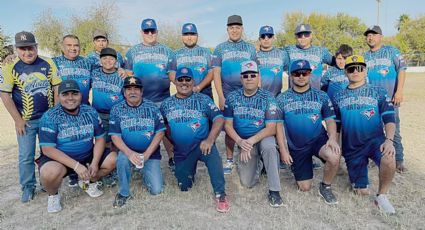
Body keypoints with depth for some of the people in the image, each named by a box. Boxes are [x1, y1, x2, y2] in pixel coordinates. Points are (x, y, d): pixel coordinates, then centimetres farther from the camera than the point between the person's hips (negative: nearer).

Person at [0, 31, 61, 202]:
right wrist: (18, 120, -8)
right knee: (26, 156, 5)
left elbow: (57, 88, 1)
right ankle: (28, 187, 23)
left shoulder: (48, 64, -3)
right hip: (25, 121, -1)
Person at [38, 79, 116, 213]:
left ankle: (89, 181, 17)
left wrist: (95, 163, -14)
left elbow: (100, 138, 1)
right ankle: (53, 195, 3)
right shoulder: (50, 117, -13)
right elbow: (47, 149, -19)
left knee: (113, 159, -12)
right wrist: (76, 166, -27)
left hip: (88, 155, 4)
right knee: (50, 172, -35)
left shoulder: (90, 112, 0)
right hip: (59, 159, -4)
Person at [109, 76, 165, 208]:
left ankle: (146, 174, 27)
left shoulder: (152, 107, -2)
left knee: (156, 190, -8)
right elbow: (115, 136, -8)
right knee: (122, 159, -35)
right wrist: (130, 153, -26)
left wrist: (147, 154, -16)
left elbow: (160, 132, -6)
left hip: (150, 153, 0)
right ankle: (124, 193, -8)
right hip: (128, 151, 0)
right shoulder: (117, 109, -2)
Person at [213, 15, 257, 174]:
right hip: (228, 95, 0)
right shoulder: (220, 49, 9)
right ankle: (229, 160, 15)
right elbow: (216, 73, 2)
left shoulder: (250, 48, 12)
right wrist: (221, 97, -6)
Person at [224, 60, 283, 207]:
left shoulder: (267, 98, -9)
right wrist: (240, 141, -20)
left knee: (269, 147, -38)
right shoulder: (232, 97, -2)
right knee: (247, 183, -8)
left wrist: (250, 142, -25)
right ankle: (257, 162, 26)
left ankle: (274, 190, -22)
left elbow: (271, 128, -14)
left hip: (263, 137, -2)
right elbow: (228, 125, -2)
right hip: (243, 141, 2)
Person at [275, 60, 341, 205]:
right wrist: (283, 150, -6)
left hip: (318, 140, 0)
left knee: (334, 156, -34)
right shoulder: (282, 99, 1)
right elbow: (279, 125, 0)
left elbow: (330, 120, -1)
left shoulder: (321, 96, 3)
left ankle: (325, 187, -4)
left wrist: (332, 138, -22)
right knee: (305, 187, 1)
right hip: (296, 147, 0)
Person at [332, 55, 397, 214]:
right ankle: (358, 181, 39)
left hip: (375, 140, -1)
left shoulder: (378, 92, 4)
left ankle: (382, 196, -9)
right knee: (362, 191, 2)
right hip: (351, 147, 2)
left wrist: (389, 140, -22)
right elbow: (336, 125, 14)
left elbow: (389, 119, -5)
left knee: (388, 159, -36)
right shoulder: (338, 97, 10)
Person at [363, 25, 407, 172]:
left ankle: (399, 160, 8)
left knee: (393, 129, -1)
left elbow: (401, 69, -5)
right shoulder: (365, 56, 11)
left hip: (390, 98, -4)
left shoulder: (391, 50, 1)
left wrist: (399, 91, -13)